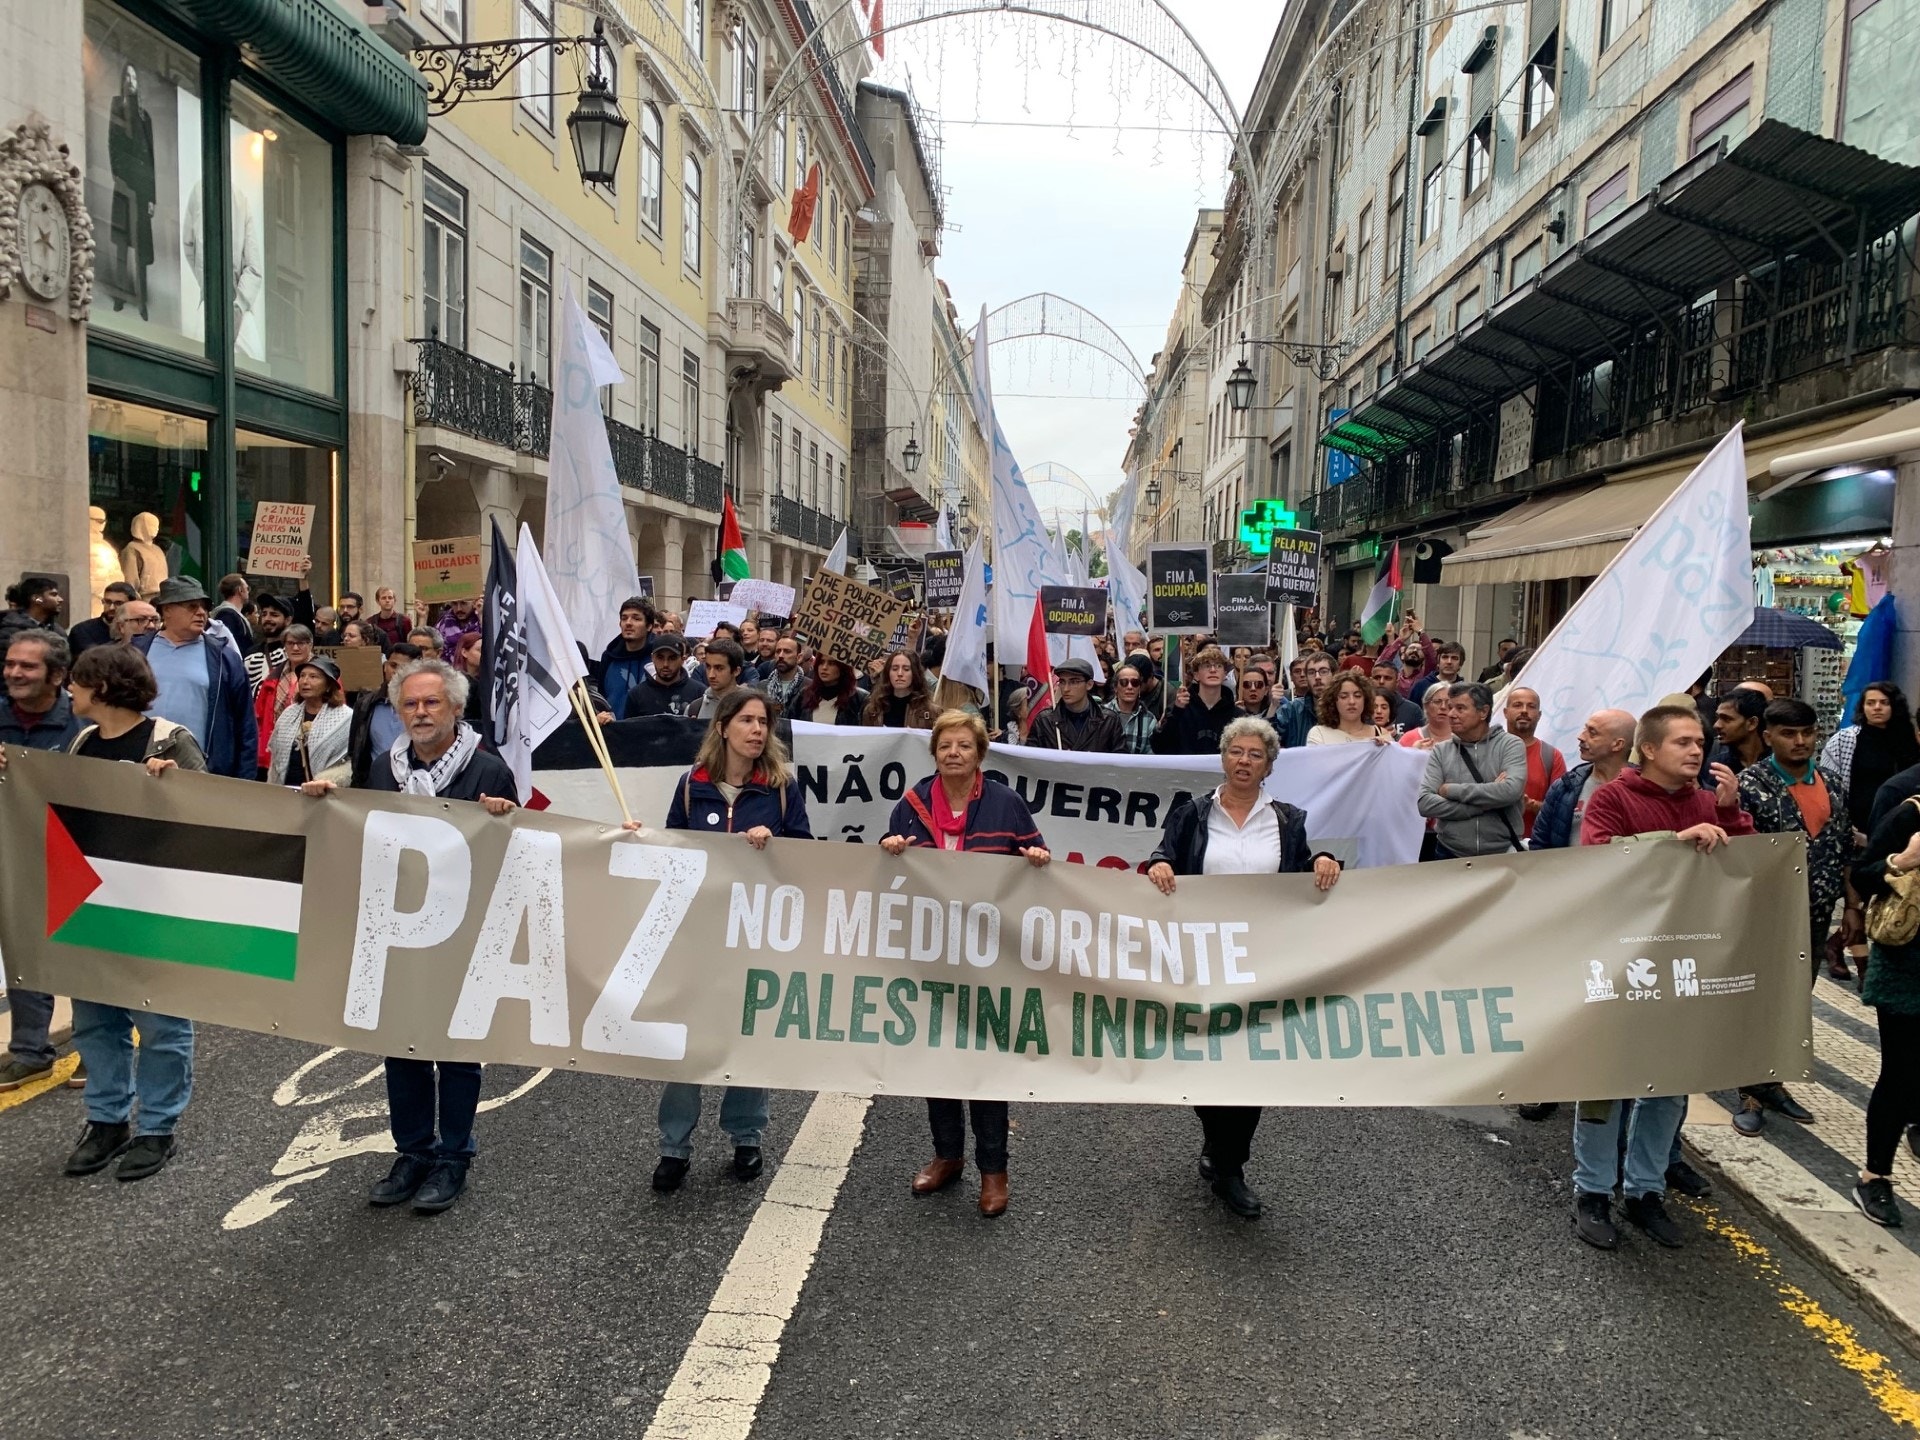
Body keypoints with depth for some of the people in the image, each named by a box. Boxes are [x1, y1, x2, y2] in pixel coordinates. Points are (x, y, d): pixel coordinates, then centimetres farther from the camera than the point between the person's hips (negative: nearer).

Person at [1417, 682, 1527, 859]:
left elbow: (1511, 791, -20)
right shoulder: (1440, 751, 1)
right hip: (1450, 854, 1)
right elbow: (1425, 803, -11)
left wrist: (1452, 790, -14)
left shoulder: (1510, 745, -3)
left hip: (1502, 854, -1)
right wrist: (1488, 802, -16)